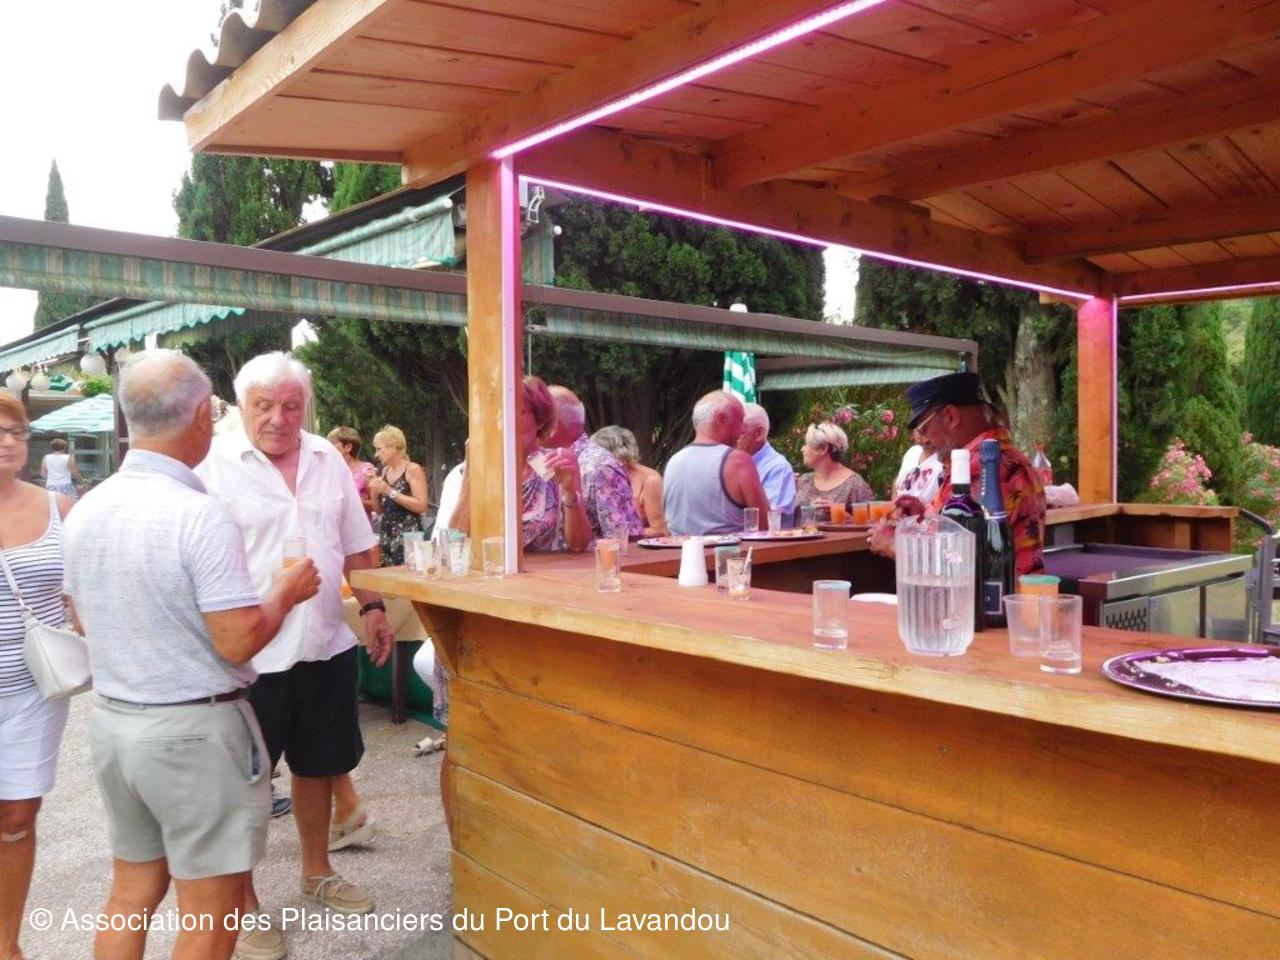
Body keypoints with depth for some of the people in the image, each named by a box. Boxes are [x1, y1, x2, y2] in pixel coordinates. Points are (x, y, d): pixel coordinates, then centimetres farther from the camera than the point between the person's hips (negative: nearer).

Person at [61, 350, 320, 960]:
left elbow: (85, 618, 15)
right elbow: (238, 641, -21)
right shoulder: (200, 515, -22)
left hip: (112, 721, 8)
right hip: (193, 729, -8)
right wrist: (285, 591, -4)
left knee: (131, 892, 21)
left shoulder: (85, 511, 2)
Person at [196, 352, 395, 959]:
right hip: (249, 654, -5)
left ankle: (317, 872, 40)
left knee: (318, 765, 20)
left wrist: (372, 607, 11)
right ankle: (243, 903, 26)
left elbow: (354, 545, 14)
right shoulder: (214, 464, -11)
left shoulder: (327, 459, 5)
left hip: (326, 646, 5)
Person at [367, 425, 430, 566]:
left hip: (407, 536, -7)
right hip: (386, 535, 7)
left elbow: (421, 506, -17)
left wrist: (390, 492, -17)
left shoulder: (413, 469, -7)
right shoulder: (385, 471, 14)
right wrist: (374, 491, 1)